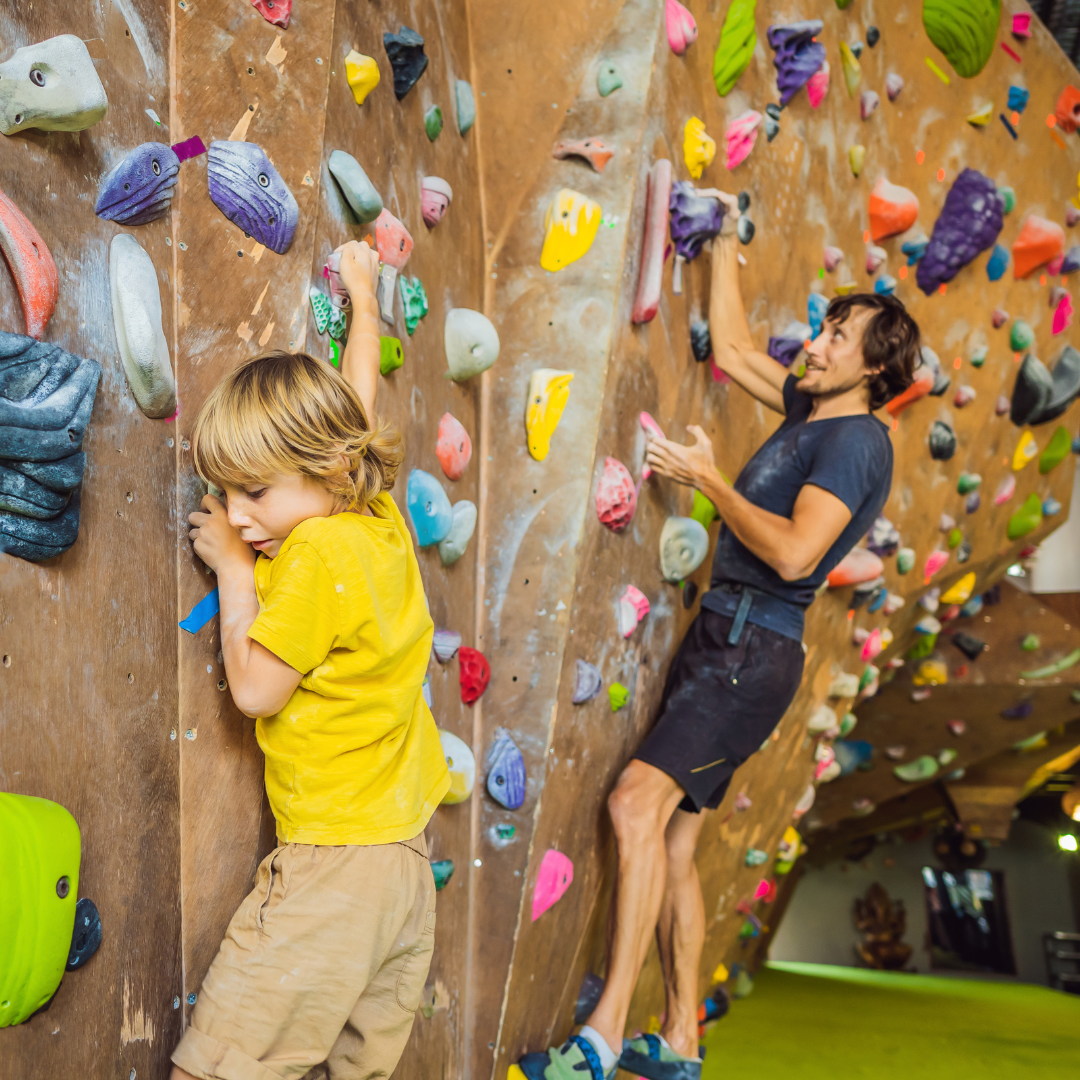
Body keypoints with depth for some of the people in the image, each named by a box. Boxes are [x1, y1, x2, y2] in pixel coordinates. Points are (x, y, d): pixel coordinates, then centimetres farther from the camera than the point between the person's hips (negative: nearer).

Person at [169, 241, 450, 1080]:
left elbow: (254, 689, -12)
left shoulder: (316, 553, -17)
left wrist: (234, 570, -2)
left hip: (333, 864, -9)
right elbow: (356, 402, 23)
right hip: (411, 857, 9)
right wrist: (362, 294, 38)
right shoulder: (382, 521, 7)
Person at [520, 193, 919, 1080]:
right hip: (722, 639, 9)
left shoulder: (856, 438, -9)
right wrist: (726, 241, 27)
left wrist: (708, 478, -13)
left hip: (755, 650, -9)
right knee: (673, 842, 8)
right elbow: (731, 347, 26)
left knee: (640, 801, -25)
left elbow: (793, 553, -22)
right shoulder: (809, 408, 16)